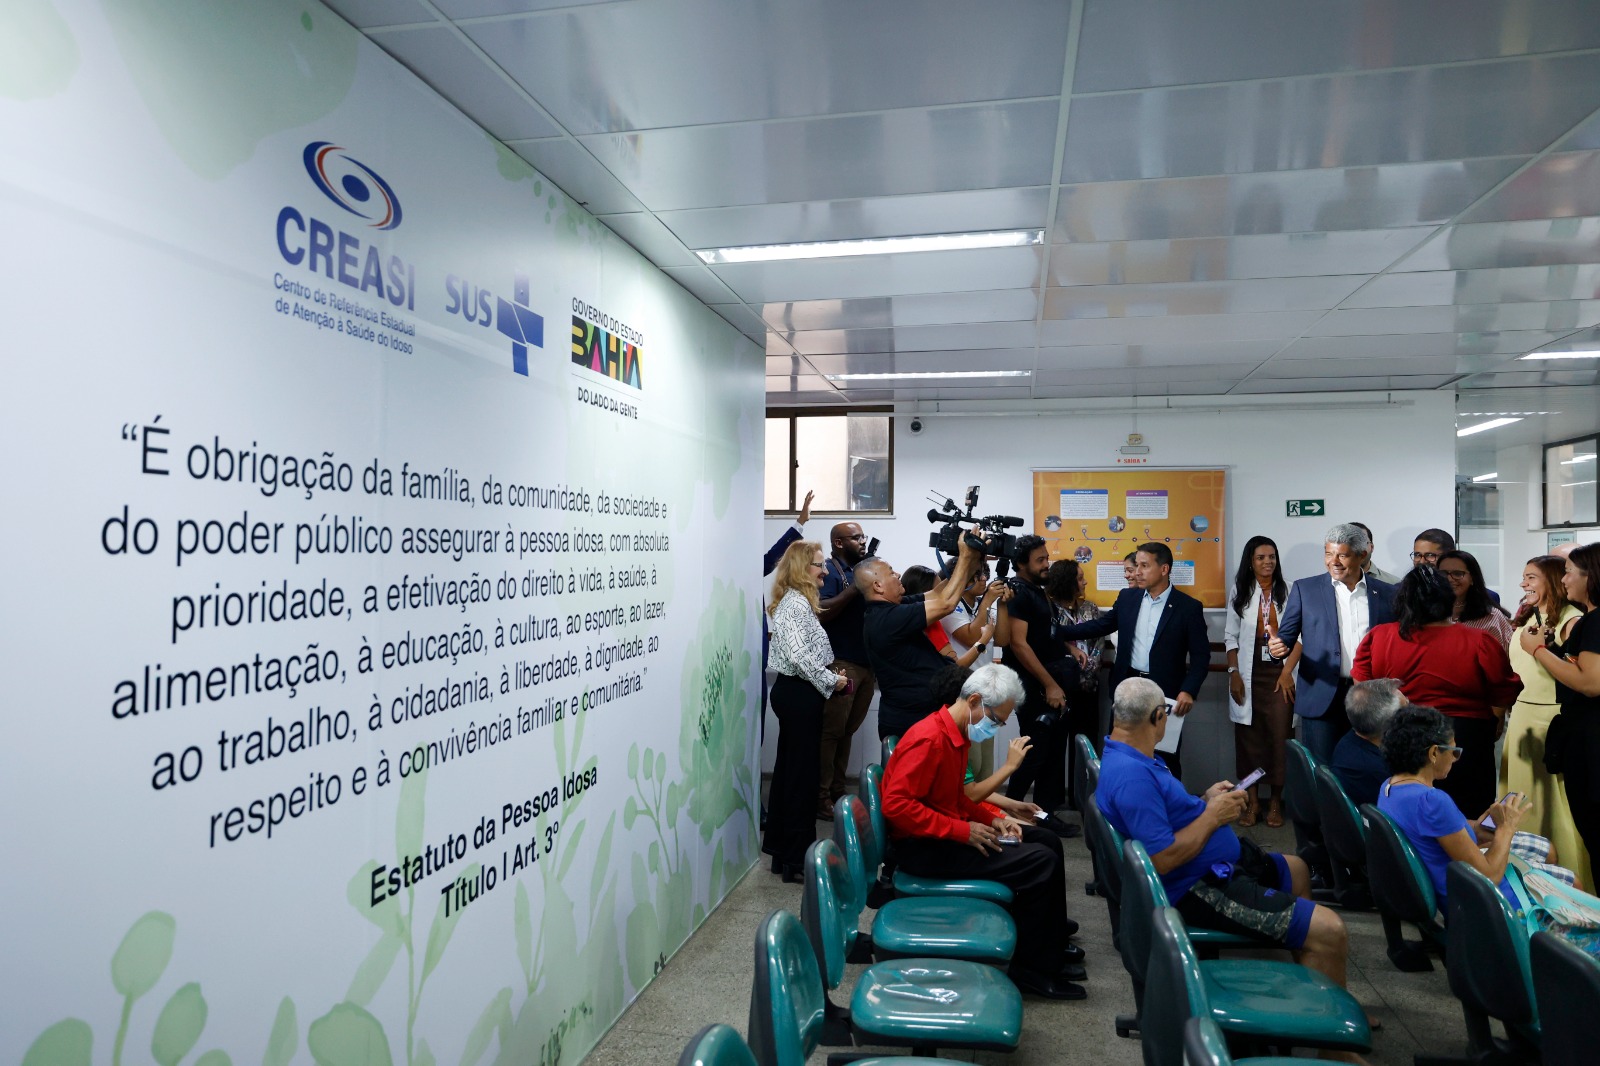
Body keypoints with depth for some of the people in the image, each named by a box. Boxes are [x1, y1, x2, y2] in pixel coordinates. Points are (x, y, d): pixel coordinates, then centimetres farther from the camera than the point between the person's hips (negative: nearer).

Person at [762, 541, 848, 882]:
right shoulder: (796, 602, -17)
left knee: (788, 769, 16)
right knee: (802, 773, -4)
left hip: (792, 691, 11)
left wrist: (830, 674, 11)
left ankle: (780, 847, 27)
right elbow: (799, 654, -25)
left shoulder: (796, 601, 16)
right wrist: (832, 680, -16)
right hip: (799, 693, -11)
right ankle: (797, 857, 4)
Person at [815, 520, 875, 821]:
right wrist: (855, 589, -20)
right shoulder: (829, 571, -5)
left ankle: (837, 792, 18)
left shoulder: (861, 570, 18)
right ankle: (821, 798, 3)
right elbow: (821, 613, -19)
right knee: (831, 732, -5)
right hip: (841, 664, -7)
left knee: (847, 731, 10)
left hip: (866, 663, 7)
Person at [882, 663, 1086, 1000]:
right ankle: (1032, 968, -1)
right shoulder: (929, 739, -23)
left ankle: (1050, 951, 22)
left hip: (949, 832, 11)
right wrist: (963, 831, -24)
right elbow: (896, 805, -27)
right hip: (923, 847, -11)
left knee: (1047, 842, 13)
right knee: (1042, 862, -17)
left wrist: (993, 819, 2)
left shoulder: (957, 734, 8)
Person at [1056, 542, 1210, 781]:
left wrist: (1188, 691, -19)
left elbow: (1201, 654, -7)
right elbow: (1100, 625, 10)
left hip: (1165, 693, -4)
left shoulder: (1188, 606, -7)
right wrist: (1057, 631, 0)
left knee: (1166, 761, 7)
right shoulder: (1127, 597, 4)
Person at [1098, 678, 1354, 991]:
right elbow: (1163, 859, -31)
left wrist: (1205, 800, 4)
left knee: (1296, 870, 32)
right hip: (1197, 889, -12)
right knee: (1330, 931, -17)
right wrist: (1213, 815, -19)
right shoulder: (1132, 775, -29)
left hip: (1216, 867, 12)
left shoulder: (1126, 756, 5)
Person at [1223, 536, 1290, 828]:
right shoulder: (1240, 593, 5)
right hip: (1248, 675, 1)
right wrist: (1234, 673, -3)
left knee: (1279, 735, -1)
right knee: (1248, 735, 5)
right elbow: (1231, 636, 5)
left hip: (1279, 673, -1)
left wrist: (1290, 671, -9)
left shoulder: (1287, 592, 1)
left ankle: (1275, 802, 12)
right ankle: (1251, 800, 16)